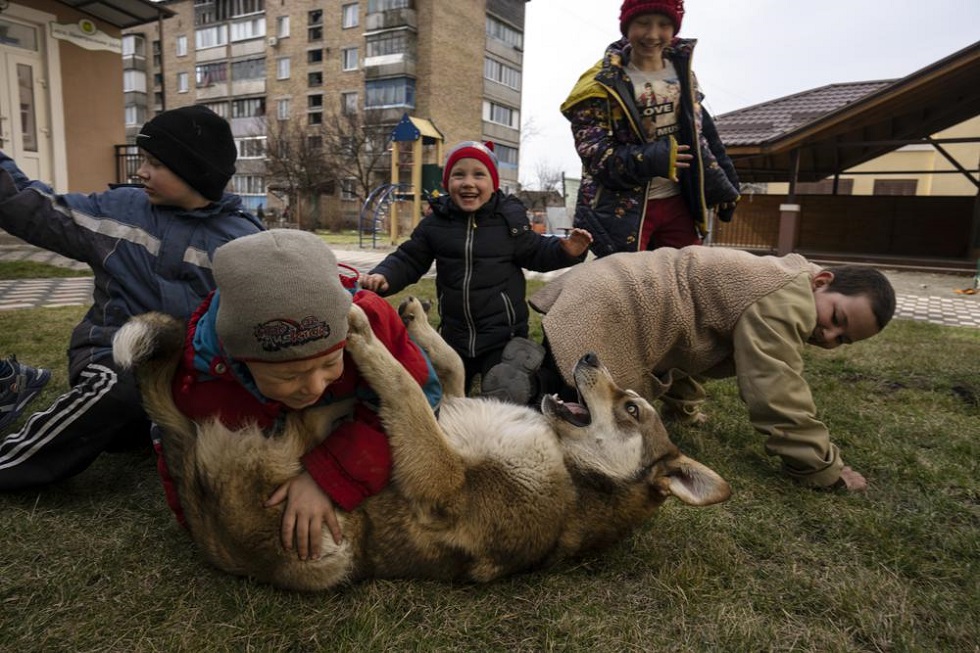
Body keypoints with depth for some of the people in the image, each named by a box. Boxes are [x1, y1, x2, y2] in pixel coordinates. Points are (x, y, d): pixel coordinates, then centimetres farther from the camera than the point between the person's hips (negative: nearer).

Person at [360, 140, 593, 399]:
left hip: (504, 338, -3)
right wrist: (383, 276, -16)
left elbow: (534, 252, 3)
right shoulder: (435, 222, -1)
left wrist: (565, 250, -15)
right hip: (454, 336, 3)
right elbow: (408, 260, 3)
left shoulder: (510, 216, -5)